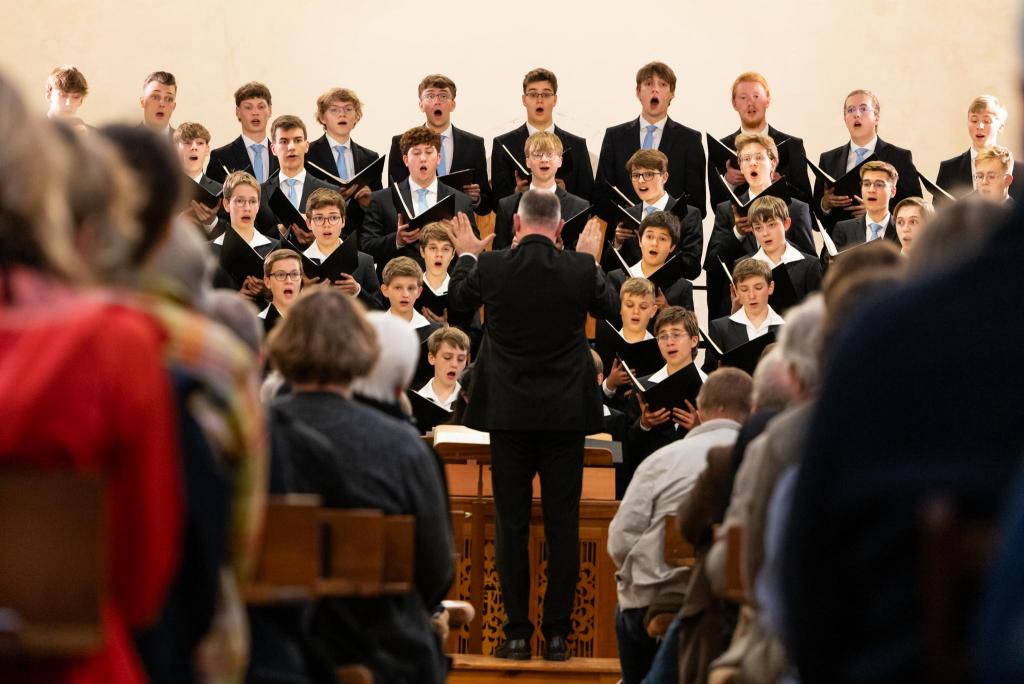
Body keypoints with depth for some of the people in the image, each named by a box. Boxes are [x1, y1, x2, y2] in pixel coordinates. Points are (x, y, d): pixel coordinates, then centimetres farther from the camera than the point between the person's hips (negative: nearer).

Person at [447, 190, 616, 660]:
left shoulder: (490, 267, -7)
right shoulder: (581, 269, -7)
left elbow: (459, 296, 16)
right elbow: (607, 307, 14)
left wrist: (467, 255, 35)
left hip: (509, 412, 0)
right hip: (565, 413, 0)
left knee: (512, 524, 4)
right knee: (562, 524, 4)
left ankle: (517, 633, 3)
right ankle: (557, 634, 4)